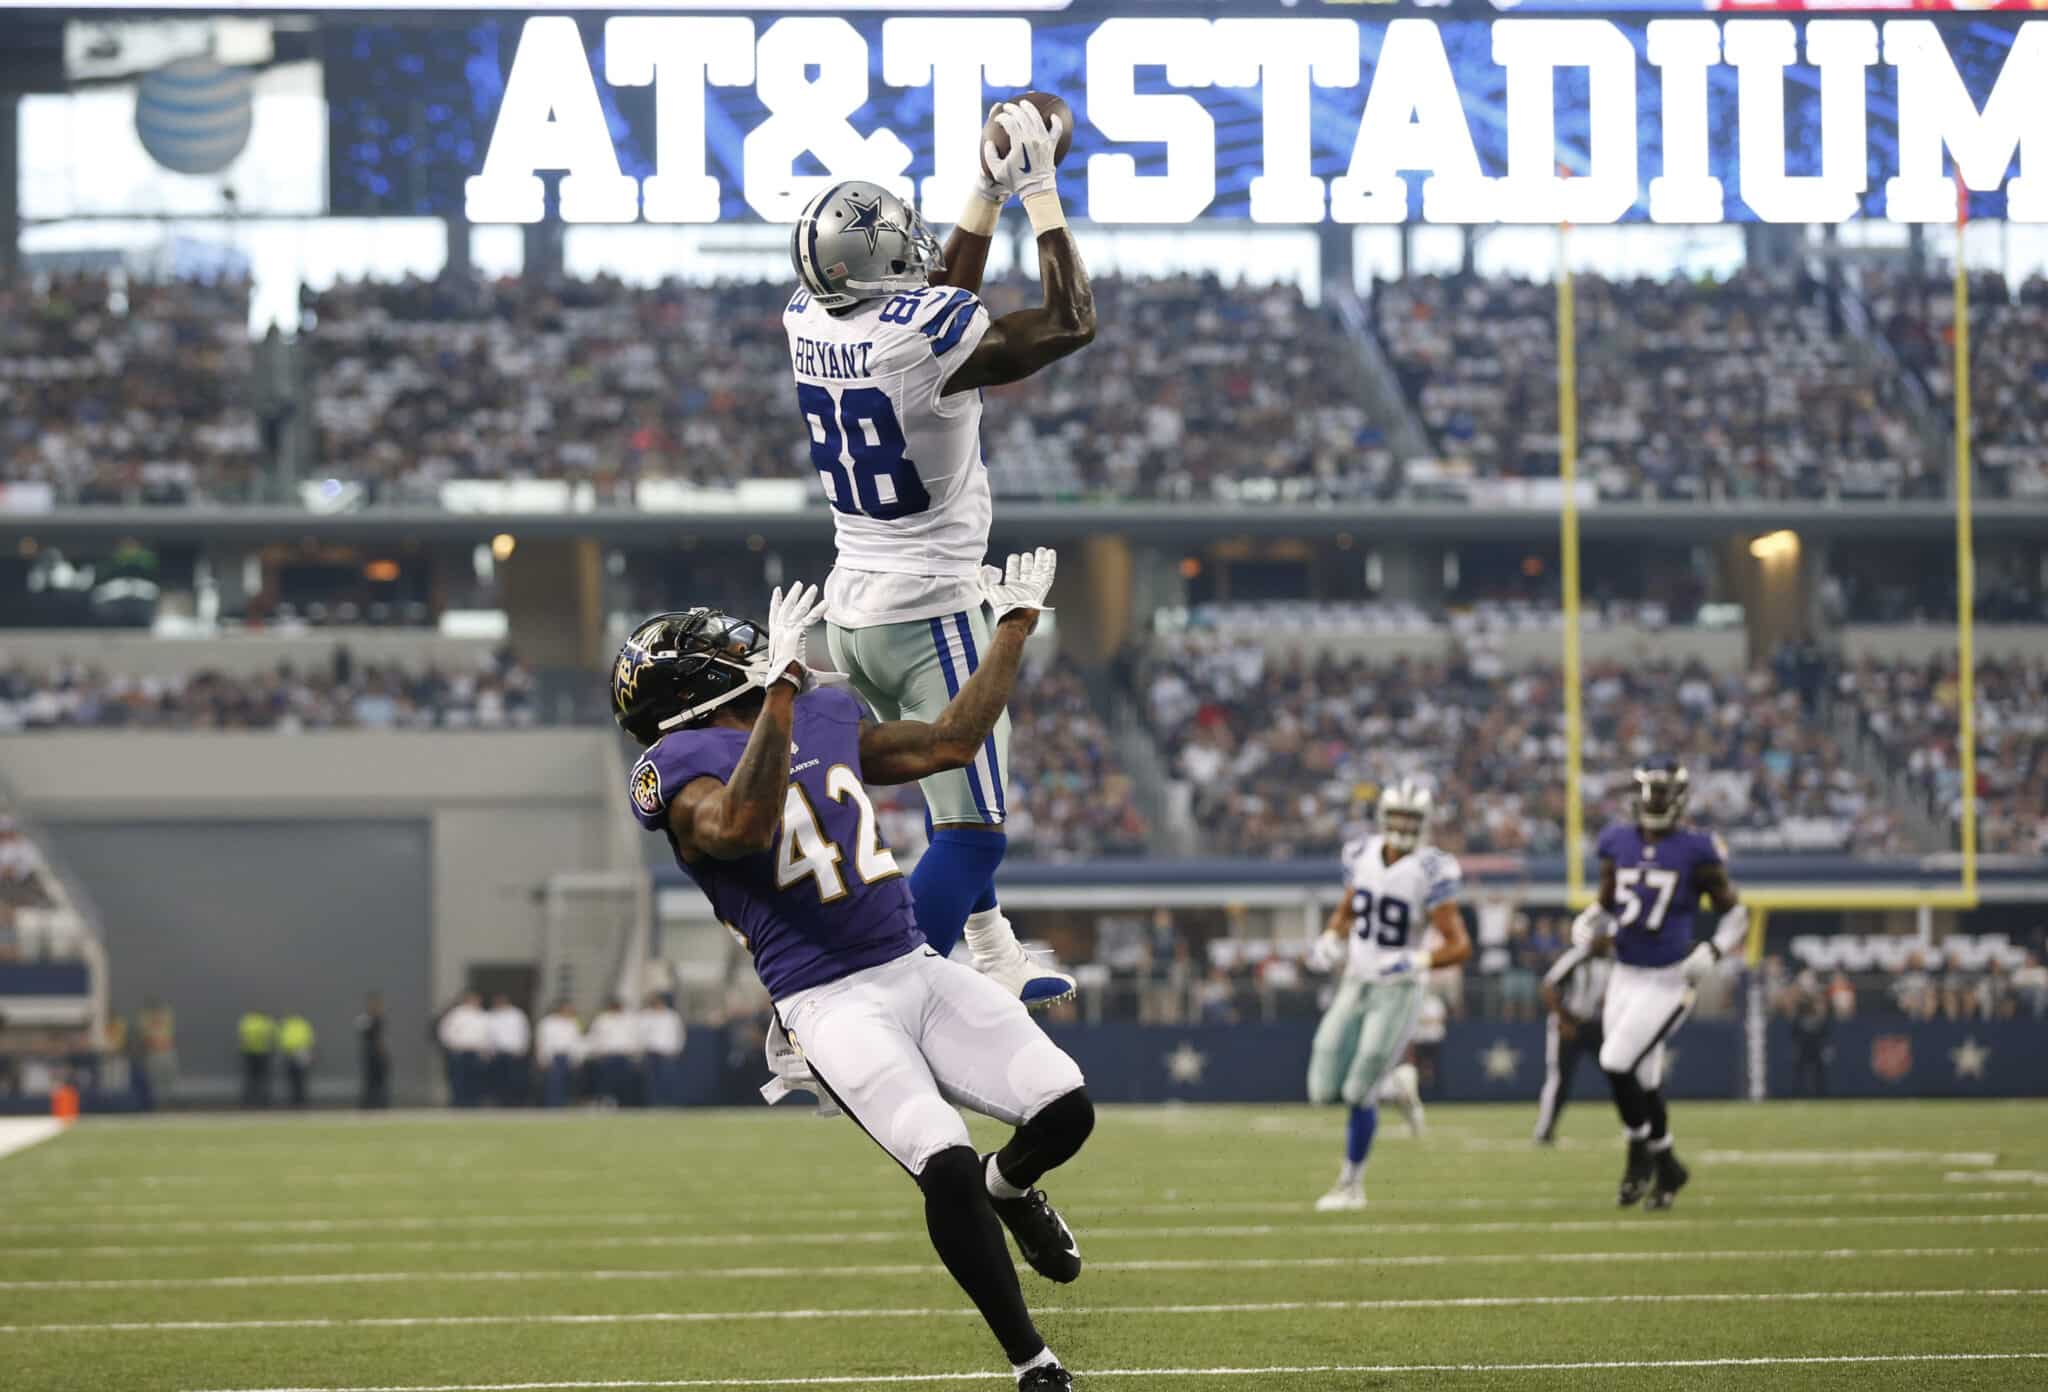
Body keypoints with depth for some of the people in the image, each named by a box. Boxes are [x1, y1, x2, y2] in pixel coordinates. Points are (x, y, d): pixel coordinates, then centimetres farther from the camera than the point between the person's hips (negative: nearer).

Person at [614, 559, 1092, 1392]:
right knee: (947, 1169, -23)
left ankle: (1009, 1185, 28)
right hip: (830, 1004, -6)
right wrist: (779, 691, -35)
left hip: (917, 970, 6)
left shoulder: (825, 722, 17)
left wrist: (1013, 627, 27)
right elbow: (744, 825, -29)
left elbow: (952, 742, 25)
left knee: (1064, 1111, -10)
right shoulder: (679, 769, -7)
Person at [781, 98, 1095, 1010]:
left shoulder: (807, 324, 1)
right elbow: (1072, 323, -12)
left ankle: (994, 963, 36)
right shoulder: (920, 341, -23)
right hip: (928, 617, -9)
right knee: (968, 829, -7)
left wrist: (989, 194, 18)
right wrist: (1038, 191, -7)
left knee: (958, 805, 25)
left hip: (851, 613, 9)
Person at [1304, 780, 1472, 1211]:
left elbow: (1460, 945, -15)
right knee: (1323, 1091, 2)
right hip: (1355, 985, 6)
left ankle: (1352, 1184, 12)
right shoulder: (1362, 856, 1)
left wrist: (1416, 962, -30)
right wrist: (1329, 942, -2)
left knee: (1359, 1092, -6)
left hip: (1398, 990, -6)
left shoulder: (1431, 872, -16)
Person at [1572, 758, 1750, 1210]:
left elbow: (1734, 913, -1)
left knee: (1617, 1063, -17)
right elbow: (1606, 907, 17)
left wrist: (1713, 952, -15)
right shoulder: (1618, 843, 5)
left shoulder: (1696, 851, -9)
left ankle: (1640, 1152, 3)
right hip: (1625, 976, 6)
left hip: (1668, 980, -5)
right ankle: (1667, 1168, 27)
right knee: (1642, 1081, 10)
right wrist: (1587, 925, -3)